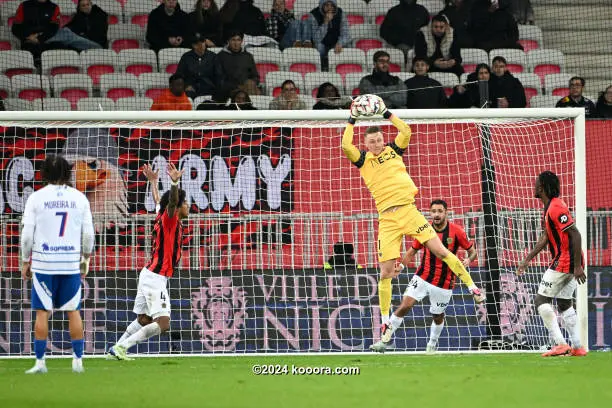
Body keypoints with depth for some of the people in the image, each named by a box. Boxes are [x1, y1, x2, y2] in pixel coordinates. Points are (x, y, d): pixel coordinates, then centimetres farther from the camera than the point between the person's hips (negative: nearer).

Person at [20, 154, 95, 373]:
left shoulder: (36, 198, -4)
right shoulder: (79, 198, 2)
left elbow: (27, 234, -4)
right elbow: (88, 234, 5)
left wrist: (25, 261, 7)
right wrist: (86, 259, 18)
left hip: (43, 263, -2)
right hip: (72, 263, 2)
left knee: (42, 312, 2)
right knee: (73, 311, 8)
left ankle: (40, 361, 0)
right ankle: (78, 360, 8)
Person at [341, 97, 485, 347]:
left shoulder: (393, 150, 11)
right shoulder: (363, 160, 7)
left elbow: (406, 132, -4)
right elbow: (346, 146, -10)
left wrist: (386, 114, -3)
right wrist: (351, 122, -5)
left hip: (408, 210, 1)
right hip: (387, 218, -1)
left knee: (440, 251, -7)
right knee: (386, 272, -2)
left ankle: (471, 285, 6)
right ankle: (385, 321, 8)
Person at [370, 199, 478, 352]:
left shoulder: (456, 231, -9)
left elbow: (472, 251, 0)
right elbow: (413, 250, 9)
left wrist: (468, 260, -23)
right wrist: (401, 265, -9)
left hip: (444, 284, -1)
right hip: (422, 278, 1)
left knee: (438, 317, 13)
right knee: (405, 306, -15)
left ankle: (432, 344, 41)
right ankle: (385, 341, -10)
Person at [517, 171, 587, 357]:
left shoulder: (556, 208, -17)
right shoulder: (550, 207, 15)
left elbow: (575, 234, -22)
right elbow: (545, 238, 24)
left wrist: (577, 266, -23)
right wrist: (527, 260, 25)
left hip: (563, 263, -10)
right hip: (572, 264, 10)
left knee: (541, 300, -4)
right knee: (564, 303, 14)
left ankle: (560, 344, -10)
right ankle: (577, 347, 10)